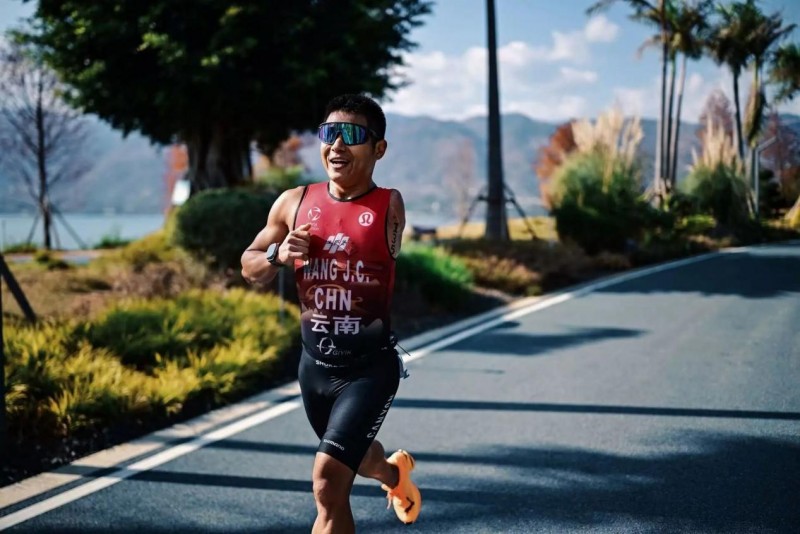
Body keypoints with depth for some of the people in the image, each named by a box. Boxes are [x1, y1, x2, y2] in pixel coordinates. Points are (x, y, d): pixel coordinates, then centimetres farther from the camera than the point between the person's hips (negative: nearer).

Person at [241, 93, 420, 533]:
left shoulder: (389, 206, -9)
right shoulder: (294, 203, 0)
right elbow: (249, 269, 8)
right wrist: (279, 255, -9)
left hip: (370, 367, -5)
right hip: (314, 364, 5)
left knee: (329, 481, -16)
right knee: (350, 455, 29)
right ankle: (394, 471, 64)